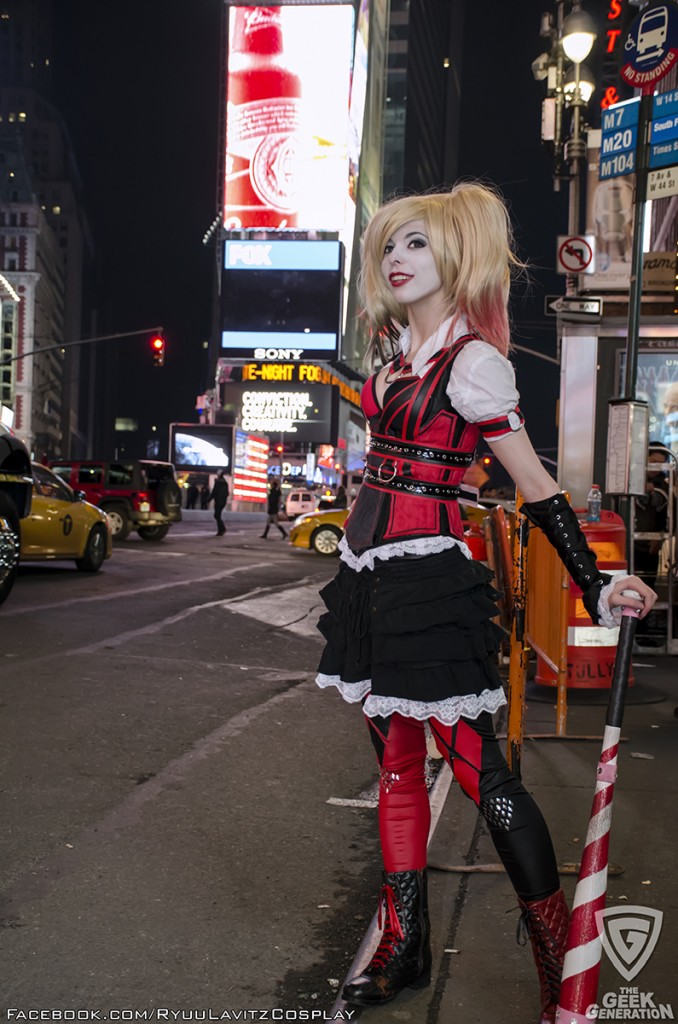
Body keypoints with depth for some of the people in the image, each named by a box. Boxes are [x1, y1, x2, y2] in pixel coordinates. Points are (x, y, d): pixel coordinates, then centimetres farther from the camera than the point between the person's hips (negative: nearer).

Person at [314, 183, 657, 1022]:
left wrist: (597, 588, -18)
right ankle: (403, 947, 23)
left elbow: (537, 489, -13)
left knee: (476, 768, -6)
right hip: (371, 575, 8)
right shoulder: (401, 355, 13)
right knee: (396, 763, 12)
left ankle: (560, 955, 7)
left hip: (427, 578, -8)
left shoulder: (473, 360, -10)